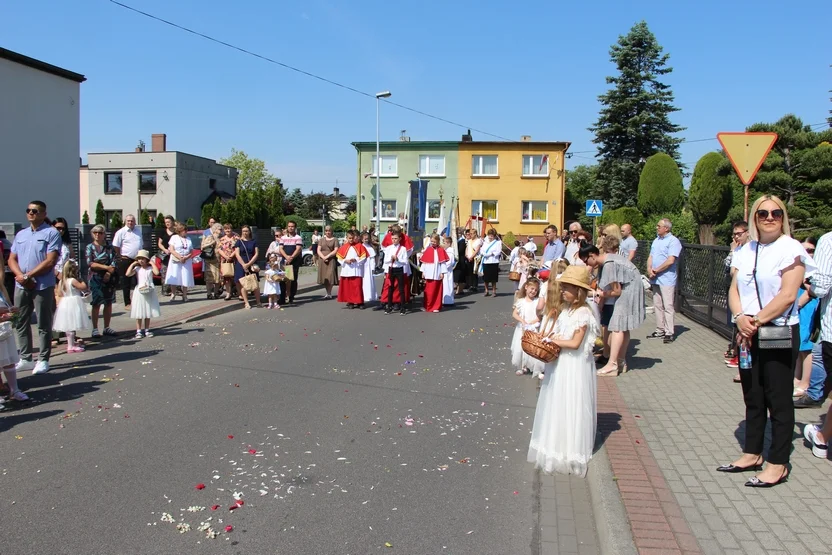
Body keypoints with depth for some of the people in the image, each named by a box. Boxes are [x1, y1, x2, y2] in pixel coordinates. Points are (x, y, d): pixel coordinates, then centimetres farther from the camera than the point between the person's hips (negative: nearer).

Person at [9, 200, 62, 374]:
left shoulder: (51, 233, -4)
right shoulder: (20, 234, 15)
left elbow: (50, 261, -12)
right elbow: (12, 259, 12)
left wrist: (28, 276, -13)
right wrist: (20, 276, -7)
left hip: (43, 286, -6)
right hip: (21, 286, 6)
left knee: (43, 325, 2)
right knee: (20, 324, 10)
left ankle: (43, 360, 9)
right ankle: (25, 359, 20)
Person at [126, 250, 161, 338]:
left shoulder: (150, 268, 0)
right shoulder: (137, 268, -1)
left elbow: (157, 272, -20)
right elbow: (128, 274, -16)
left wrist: (152, 263, -10)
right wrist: (133, 264, -8)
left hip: (149, 292, 1)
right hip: (139, 292, -1)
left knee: (148, 313, 9)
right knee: (139, 314, 1)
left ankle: (147, 330, 19)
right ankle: (138, 331, 6)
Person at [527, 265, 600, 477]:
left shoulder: (582, 313, -19)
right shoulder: (565, 308, 7)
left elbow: (575, 343, -22)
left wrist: (554, 341, -13)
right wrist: (549, 338, -4)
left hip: (573, 367, -9)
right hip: (559, 364, 9)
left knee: (570, 407, 2)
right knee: (557, 404, 17)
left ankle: (570, 451, 17)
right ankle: (556, 446, 32)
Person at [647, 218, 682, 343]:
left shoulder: (673, 241, -9)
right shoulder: (656, 240, 17)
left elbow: (670, 260, -18)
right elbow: (650, 257, 15)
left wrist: (656, 270, -12)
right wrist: (649, 269, -4)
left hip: (666, 279, -8)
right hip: (655, 279, 8)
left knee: (668, 307, -6)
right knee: (657, 306, 12)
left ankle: (669, 333, -2)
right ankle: (660, 330, 20)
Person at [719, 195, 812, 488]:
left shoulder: (791, 249, -9)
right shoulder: (746, 252, 11)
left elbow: (787, 295, -16)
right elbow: (734, 290, 8)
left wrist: (756, 321, -13)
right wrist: (740, 318, -10)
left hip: (779, 335, -6)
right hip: (748, 336, 6)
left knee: (779, 400, 2)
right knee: (753, 398, 14)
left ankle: (778, 464, 13)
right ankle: (752, 454, 27)